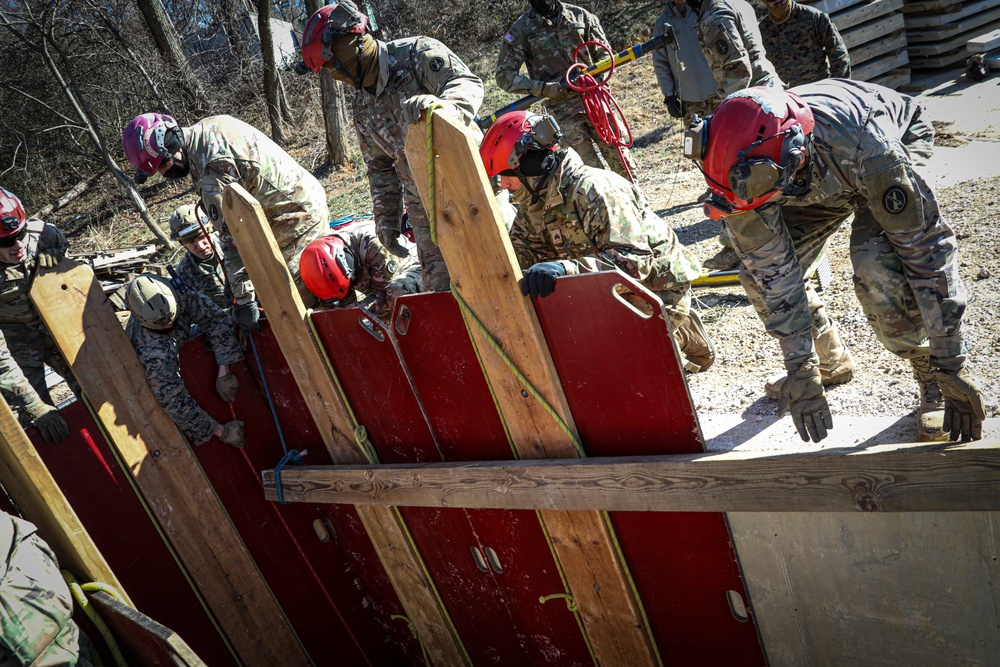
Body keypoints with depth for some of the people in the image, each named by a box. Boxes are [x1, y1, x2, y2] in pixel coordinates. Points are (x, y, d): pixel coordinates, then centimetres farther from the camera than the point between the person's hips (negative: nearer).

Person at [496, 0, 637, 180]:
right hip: (562, 111, -3)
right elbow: (504, 75, -3)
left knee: (622, 163, 3)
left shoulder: (580, 15, 7)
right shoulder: (522, 28, 0)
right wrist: (545, 88, -14)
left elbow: (605, 53, 14)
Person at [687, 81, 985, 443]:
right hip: (818, 181, 4)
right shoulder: (745, 168, -33)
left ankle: (931, 376, -6)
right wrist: (800, 368, -20)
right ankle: (828, 361, 17)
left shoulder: (865, 148, -45)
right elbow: (774, 270, -24)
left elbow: (929, 250, -36)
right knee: (761, 277, -10)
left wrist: (951, 365, -31)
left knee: (876, 269, -31)